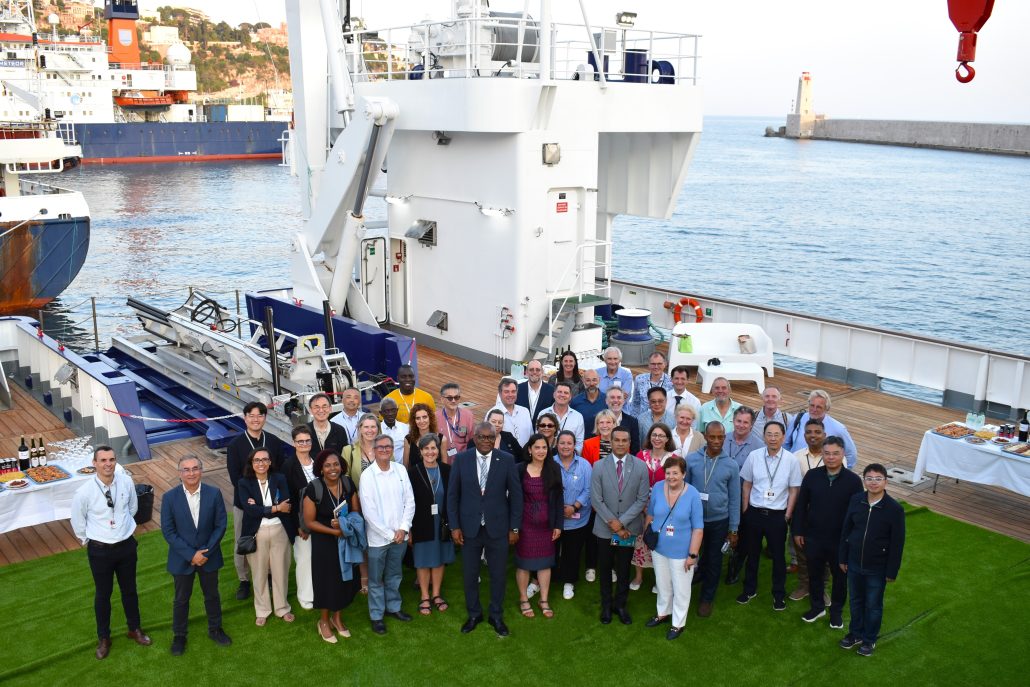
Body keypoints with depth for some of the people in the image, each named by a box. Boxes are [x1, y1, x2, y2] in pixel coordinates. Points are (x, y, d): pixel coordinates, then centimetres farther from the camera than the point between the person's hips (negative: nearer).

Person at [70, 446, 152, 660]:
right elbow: (77, 522, -3)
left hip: (126, 545, 2)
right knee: (103, 594, 16)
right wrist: (89, 541, 7)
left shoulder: (126, 482, -15)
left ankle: (134, 629, 43)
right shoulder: (84, 492, -22)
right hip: (100, 549, -2)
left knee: (129, 589, 20)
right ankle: (103, 638, 38)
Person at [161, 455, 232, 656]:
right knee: (181, 599, 16)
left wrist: (206, 552, -16)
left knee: (212, 595, 18)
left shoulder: (214, 494, -12)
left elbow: (221, 525, -8)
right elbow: (168, 531, -13)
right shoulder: (170, 497, -15)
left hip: (209, 556, 1)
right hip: (182, 558, -1)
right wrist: (190, 555, -18)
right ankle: (179, 635, 36)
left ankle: (215, 629, 40)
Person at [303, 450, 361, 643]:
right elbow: (309, 521, -15)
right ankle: (324, 621, 31)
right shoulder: (314, 488, -19)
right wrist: (334, 531, -22)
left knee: (344, 578, 14)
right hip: (324, 542, -4)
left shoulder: (348, 483, -8)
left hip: (346, 539, 4)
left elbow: (356, 510, 0)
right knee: (327, 580, 8)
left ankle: (337, 617, 36)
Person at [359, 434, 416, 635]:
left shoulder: (401, 470, -2)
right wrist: (390, 534, -12)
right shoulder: (367, 476, -12)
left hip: (400, 535, 3)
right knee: (376, 579, 10)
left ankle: (393, 607, 37)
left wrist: (403, 529, -8)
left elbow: (410, 501, 1)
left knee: (394, 575, 20)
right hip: (378, 537, -3)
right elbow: (369, 512, -13)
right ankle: (376, 616, 24)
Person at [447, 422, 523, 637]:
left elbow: (515, 495, -1)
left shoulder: (506, 460, -6)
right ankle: (474, 614, 32)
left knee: (498, 574, 11)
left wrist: (514, 527, -2)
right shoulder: (461, 459, -4)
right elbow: (452, 494, 0)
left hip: (497, 528, 0)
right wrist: (454, 526, -3)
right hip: (469, 528, 1)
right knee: (470, 574, 12)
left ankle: (496, 616, 30)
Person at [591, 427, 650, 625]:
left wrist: (621, 522, -14)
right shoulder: (599, 466, -7)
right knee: (605, 568, 12)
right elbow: (596, 500, -7)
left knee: (624, 569, 12)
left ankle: (620, 605, 29)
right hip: (605, 528, 0)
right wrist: (613, 523, -13)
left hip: (629, 528, 0)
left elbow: (642, 499, -7)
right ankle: (606, 605, 29)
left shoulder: (640, 467, -6)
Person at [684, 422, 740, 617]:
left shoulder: (731, 465, -7)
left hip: (719, 521, 1)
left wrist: (733, 529, 0)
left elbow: (734, 499, -1)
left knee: (713, 561, 14)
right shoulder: (691, 459, -9)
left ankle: (707, 598, 33)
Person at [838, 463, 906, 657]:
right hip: (854, 564, 3)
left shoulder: (895, 509, -19)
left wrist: (892, 572, -8)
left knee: (873, 606, 15)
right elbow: (846, 530, 2)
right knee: (856, 601, 21)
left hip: (877, 569, -3)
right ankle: (856, 633, 42)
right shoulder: (856, 500, -9)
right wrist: (843, 558, 6)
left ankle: (869, 639, 35)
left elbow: (897, 543, -12)